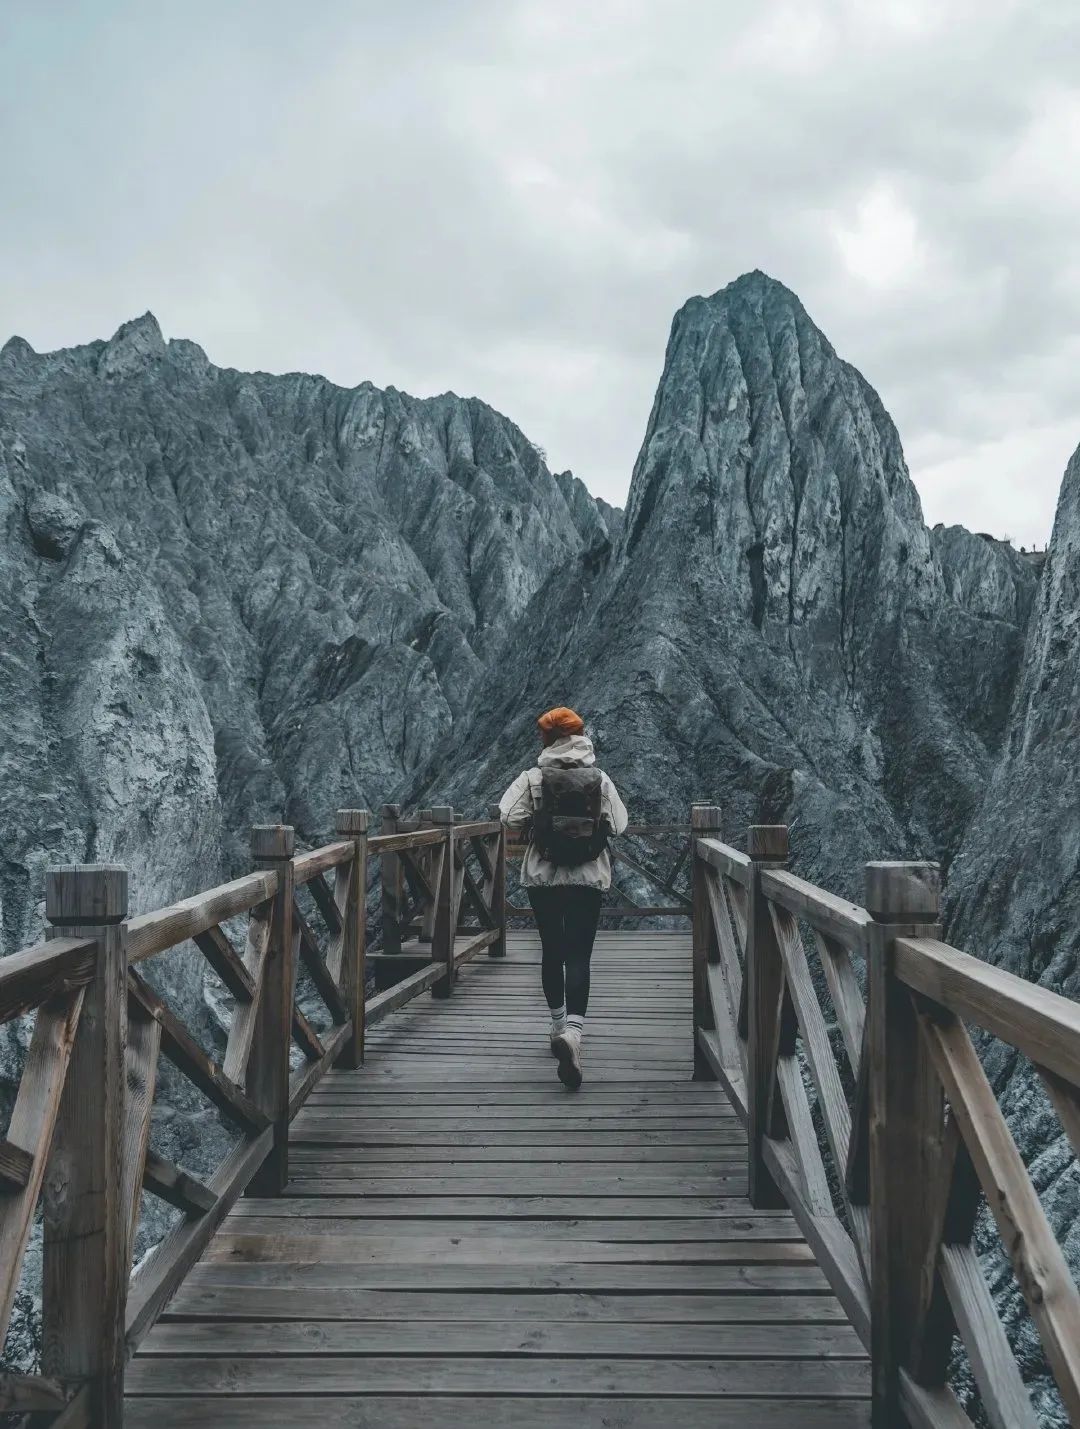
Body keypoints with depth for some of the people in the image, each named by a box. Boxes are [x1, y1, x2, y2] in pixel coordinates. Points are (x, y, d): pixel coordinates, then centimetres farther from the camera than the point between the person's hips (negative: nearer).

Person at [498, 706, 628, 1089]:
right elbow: (618, 825, -1)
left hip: (543, 877, 0)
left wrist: (536, 823, 8)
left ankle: (559, 1026, 29)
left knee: (552, 951, 16)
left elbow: (510, 819, -11)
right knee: (579, 956, -4)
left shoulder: (533, 778, -5)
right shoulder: (601, 780, -1)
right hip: (589, 878, 0)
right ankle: (572, 1030, -24)